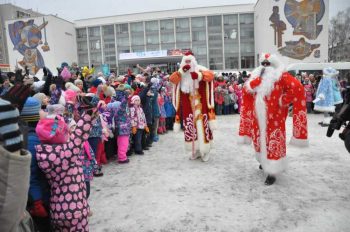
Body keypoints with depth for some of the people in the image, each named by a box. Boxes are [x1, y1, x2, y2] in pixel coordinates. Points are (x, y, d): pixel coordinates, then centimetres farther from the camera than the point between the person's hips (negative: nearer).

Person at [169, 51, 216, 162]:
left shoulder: (200, 70, -1)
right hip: (188, 106, 4)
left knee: (202, 125, -6)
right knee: (190, 126, 7)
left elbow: (210, 75, -19)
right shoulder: (181, 73, 9)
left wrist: (199, 75, -35)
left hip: (200, 104, -3)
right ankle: (196, 150, 20)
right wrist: (181, 71, -21)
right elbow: (172, 79, -9)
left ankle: (205, 151, 4)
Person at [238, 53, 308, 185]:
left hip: (274, 117, -6)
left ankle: (272, 172, 2)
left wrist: (283, 101, -15)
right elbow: (246, 90, 2)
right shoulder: (256, 75, 11)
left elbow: (297, 88, -16)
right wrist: (258, 79, -11)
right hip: (258, 117, 6)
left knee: (273, 142, -4)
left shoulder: (280, 76, -6)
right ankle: (265, 162, 40)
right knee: (260, 140, 17)